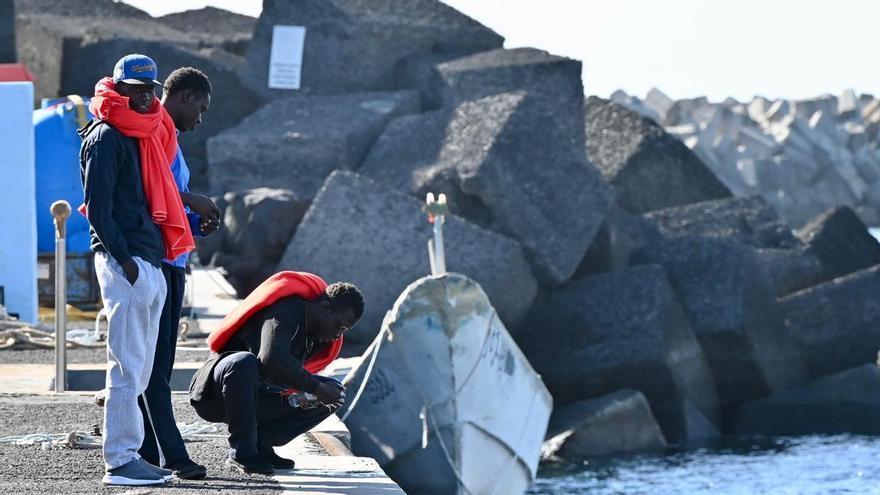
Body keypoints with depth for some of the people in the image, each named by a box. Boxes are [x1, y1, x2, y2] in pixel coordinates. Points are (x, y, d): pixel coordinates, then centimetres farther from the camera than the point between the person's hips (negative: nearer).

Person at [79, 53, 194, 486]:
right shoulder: (106, 137, -8)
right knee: (127, 366, -9)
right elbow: (97, 207, -14)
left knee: (140, 368, 11)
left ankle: (129, 456, 15)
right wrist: (123, 259, -19)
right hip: (123, 262, -9)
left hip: (151, 263, 9)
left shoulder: (147, 135, 19)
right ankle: (120, 462, -8)